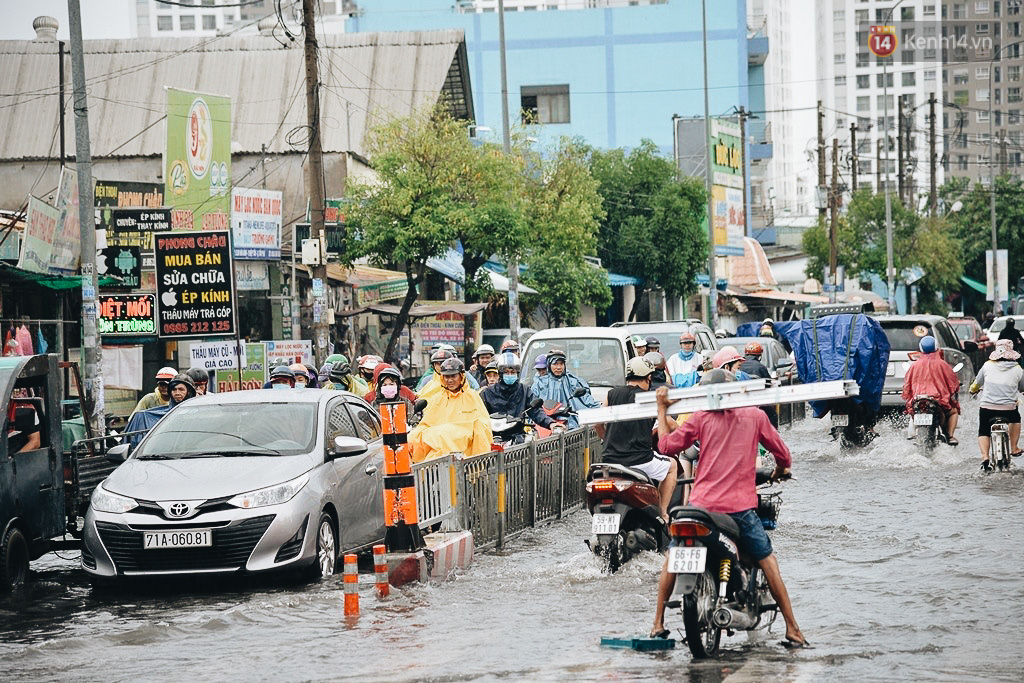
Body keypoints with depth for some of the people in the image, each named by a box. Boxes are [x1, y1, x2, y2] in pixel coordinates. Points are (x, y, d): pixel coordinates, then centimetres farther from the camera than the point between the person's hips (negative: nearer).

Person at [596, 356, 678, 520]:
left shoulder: (612, 394, 7)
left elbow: (598, 425, 13)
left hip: (611, 458, 4)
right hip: (640, 461, -4)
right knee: (672, 465, 24)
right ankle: (662, 512, 17)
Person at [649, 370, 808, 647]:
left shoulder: (701, 417, 1)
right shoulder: (755, 416, 5)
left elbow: (667, 446, 2)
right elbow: (782, 454, 10)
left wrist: (662, 409, 12)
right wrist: (779, 471, 33)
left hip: (703, 503, 0)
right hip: (741, 507, 0)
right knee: (767, 562, 10)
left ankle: (658, 624, 17)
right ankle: (792, 630, 4)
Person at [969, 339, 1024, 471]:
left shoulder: (988, 366, 1)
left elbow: (977, 383, 15)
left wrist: (973, 390, 38)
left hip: (987, 407, -1)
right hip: (1008, 409, 1)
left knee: (983, 433, 15)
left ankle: (985, 456, -7)